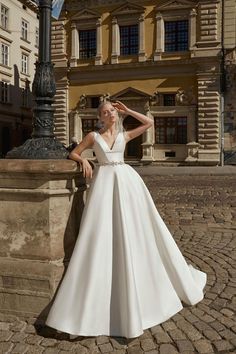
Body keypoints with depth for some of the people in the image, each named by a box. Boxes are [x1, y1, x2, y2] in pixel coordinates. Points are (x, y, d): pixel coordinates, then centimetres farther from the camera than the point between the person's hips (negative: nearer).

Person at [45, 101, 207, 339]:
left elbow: (149, 122, 18)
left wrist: (127, 111, 17)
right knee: (102, 235, -8)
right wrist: (84, 160, -6)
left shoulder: (124, 135, 16)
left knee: (135, 231, 4)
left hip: (126, 181, 2)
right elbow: (73, 153, 14)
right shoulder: (93, 136, 10)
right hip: (104, 182, -2)